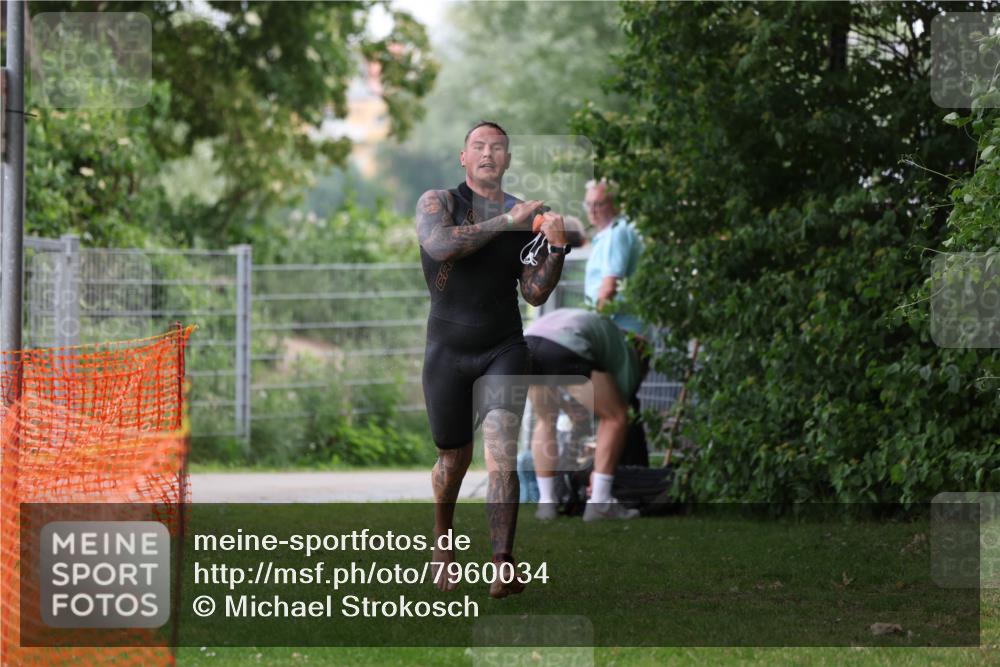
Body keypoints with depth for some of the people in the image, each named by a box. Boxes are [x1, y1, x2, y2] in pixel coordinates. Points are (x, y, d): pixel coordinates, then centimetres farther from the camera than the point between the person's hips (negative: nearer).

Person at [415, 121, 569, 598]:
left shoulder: (526, 217, 6)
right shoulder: (438, 202, 0)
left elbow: (535, 294, 2)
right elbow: (440, 244, -23)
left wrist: (556, 248, -15)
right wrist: (506, 223, -19)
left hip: (504, 352, 0)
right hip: (448, 351, 0)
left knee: (502, 455, -17)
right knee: (454, 458, 11)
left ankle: (503, 566, -24)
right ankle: (443, 542, 39)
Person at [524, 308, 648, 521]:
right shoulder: (628, 358, 26)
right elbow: (615, 417, 26)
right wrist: (599, 470, 33)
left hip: (529, 338, 6)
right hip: (565, 350, -6)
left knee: (546, 420, 29)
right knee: (616, 418, 13)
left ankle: (546, 503, 23)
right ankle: (599, 503, 10)